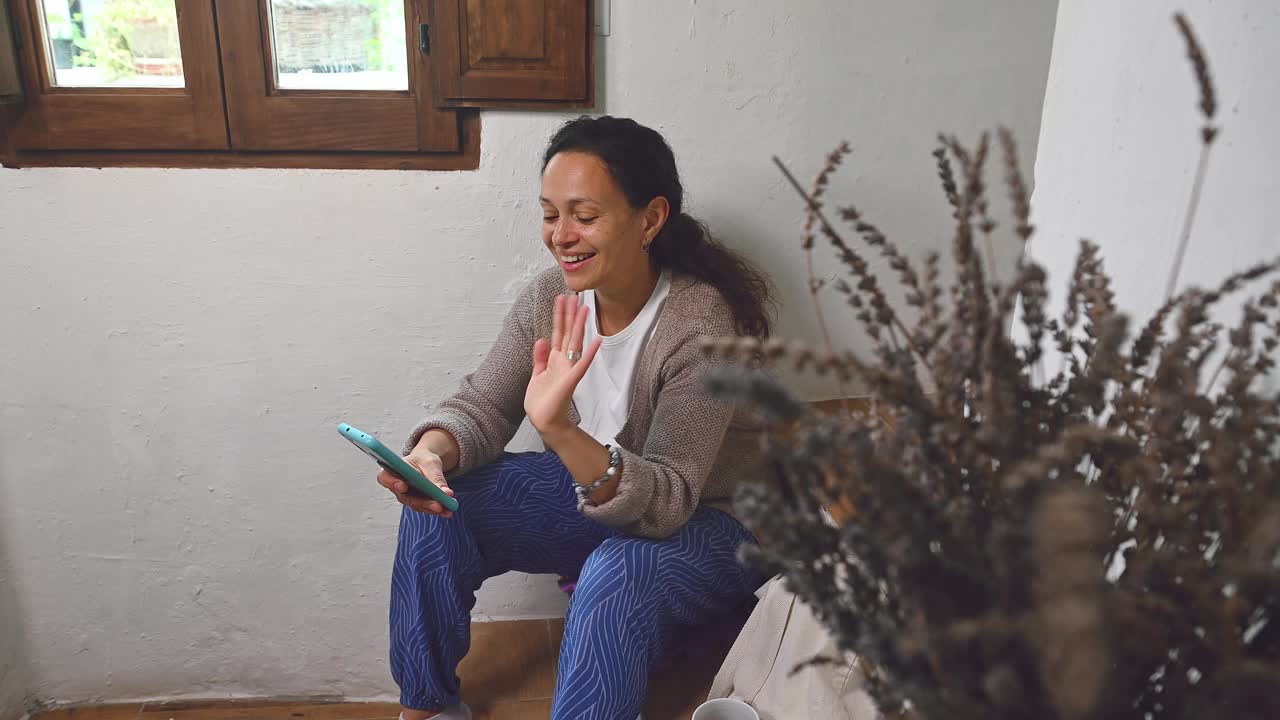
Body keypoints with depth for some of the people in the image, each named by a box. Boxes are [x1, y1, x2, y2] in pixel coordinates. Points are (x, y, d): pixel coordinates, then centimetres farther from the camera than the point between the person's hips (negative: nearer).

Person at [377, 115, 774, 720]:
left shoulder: (704, 325, -28)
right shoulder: (552, 295, -10)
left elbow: (667, 502, -32)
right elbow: (480, 406, -6)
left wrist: (559, 430, -48)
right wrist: (431, 452, -30)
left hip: (708, 524, -5)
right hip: (594, 495, 6)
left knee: (618, 574, -36)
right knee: (438, 502, -10)